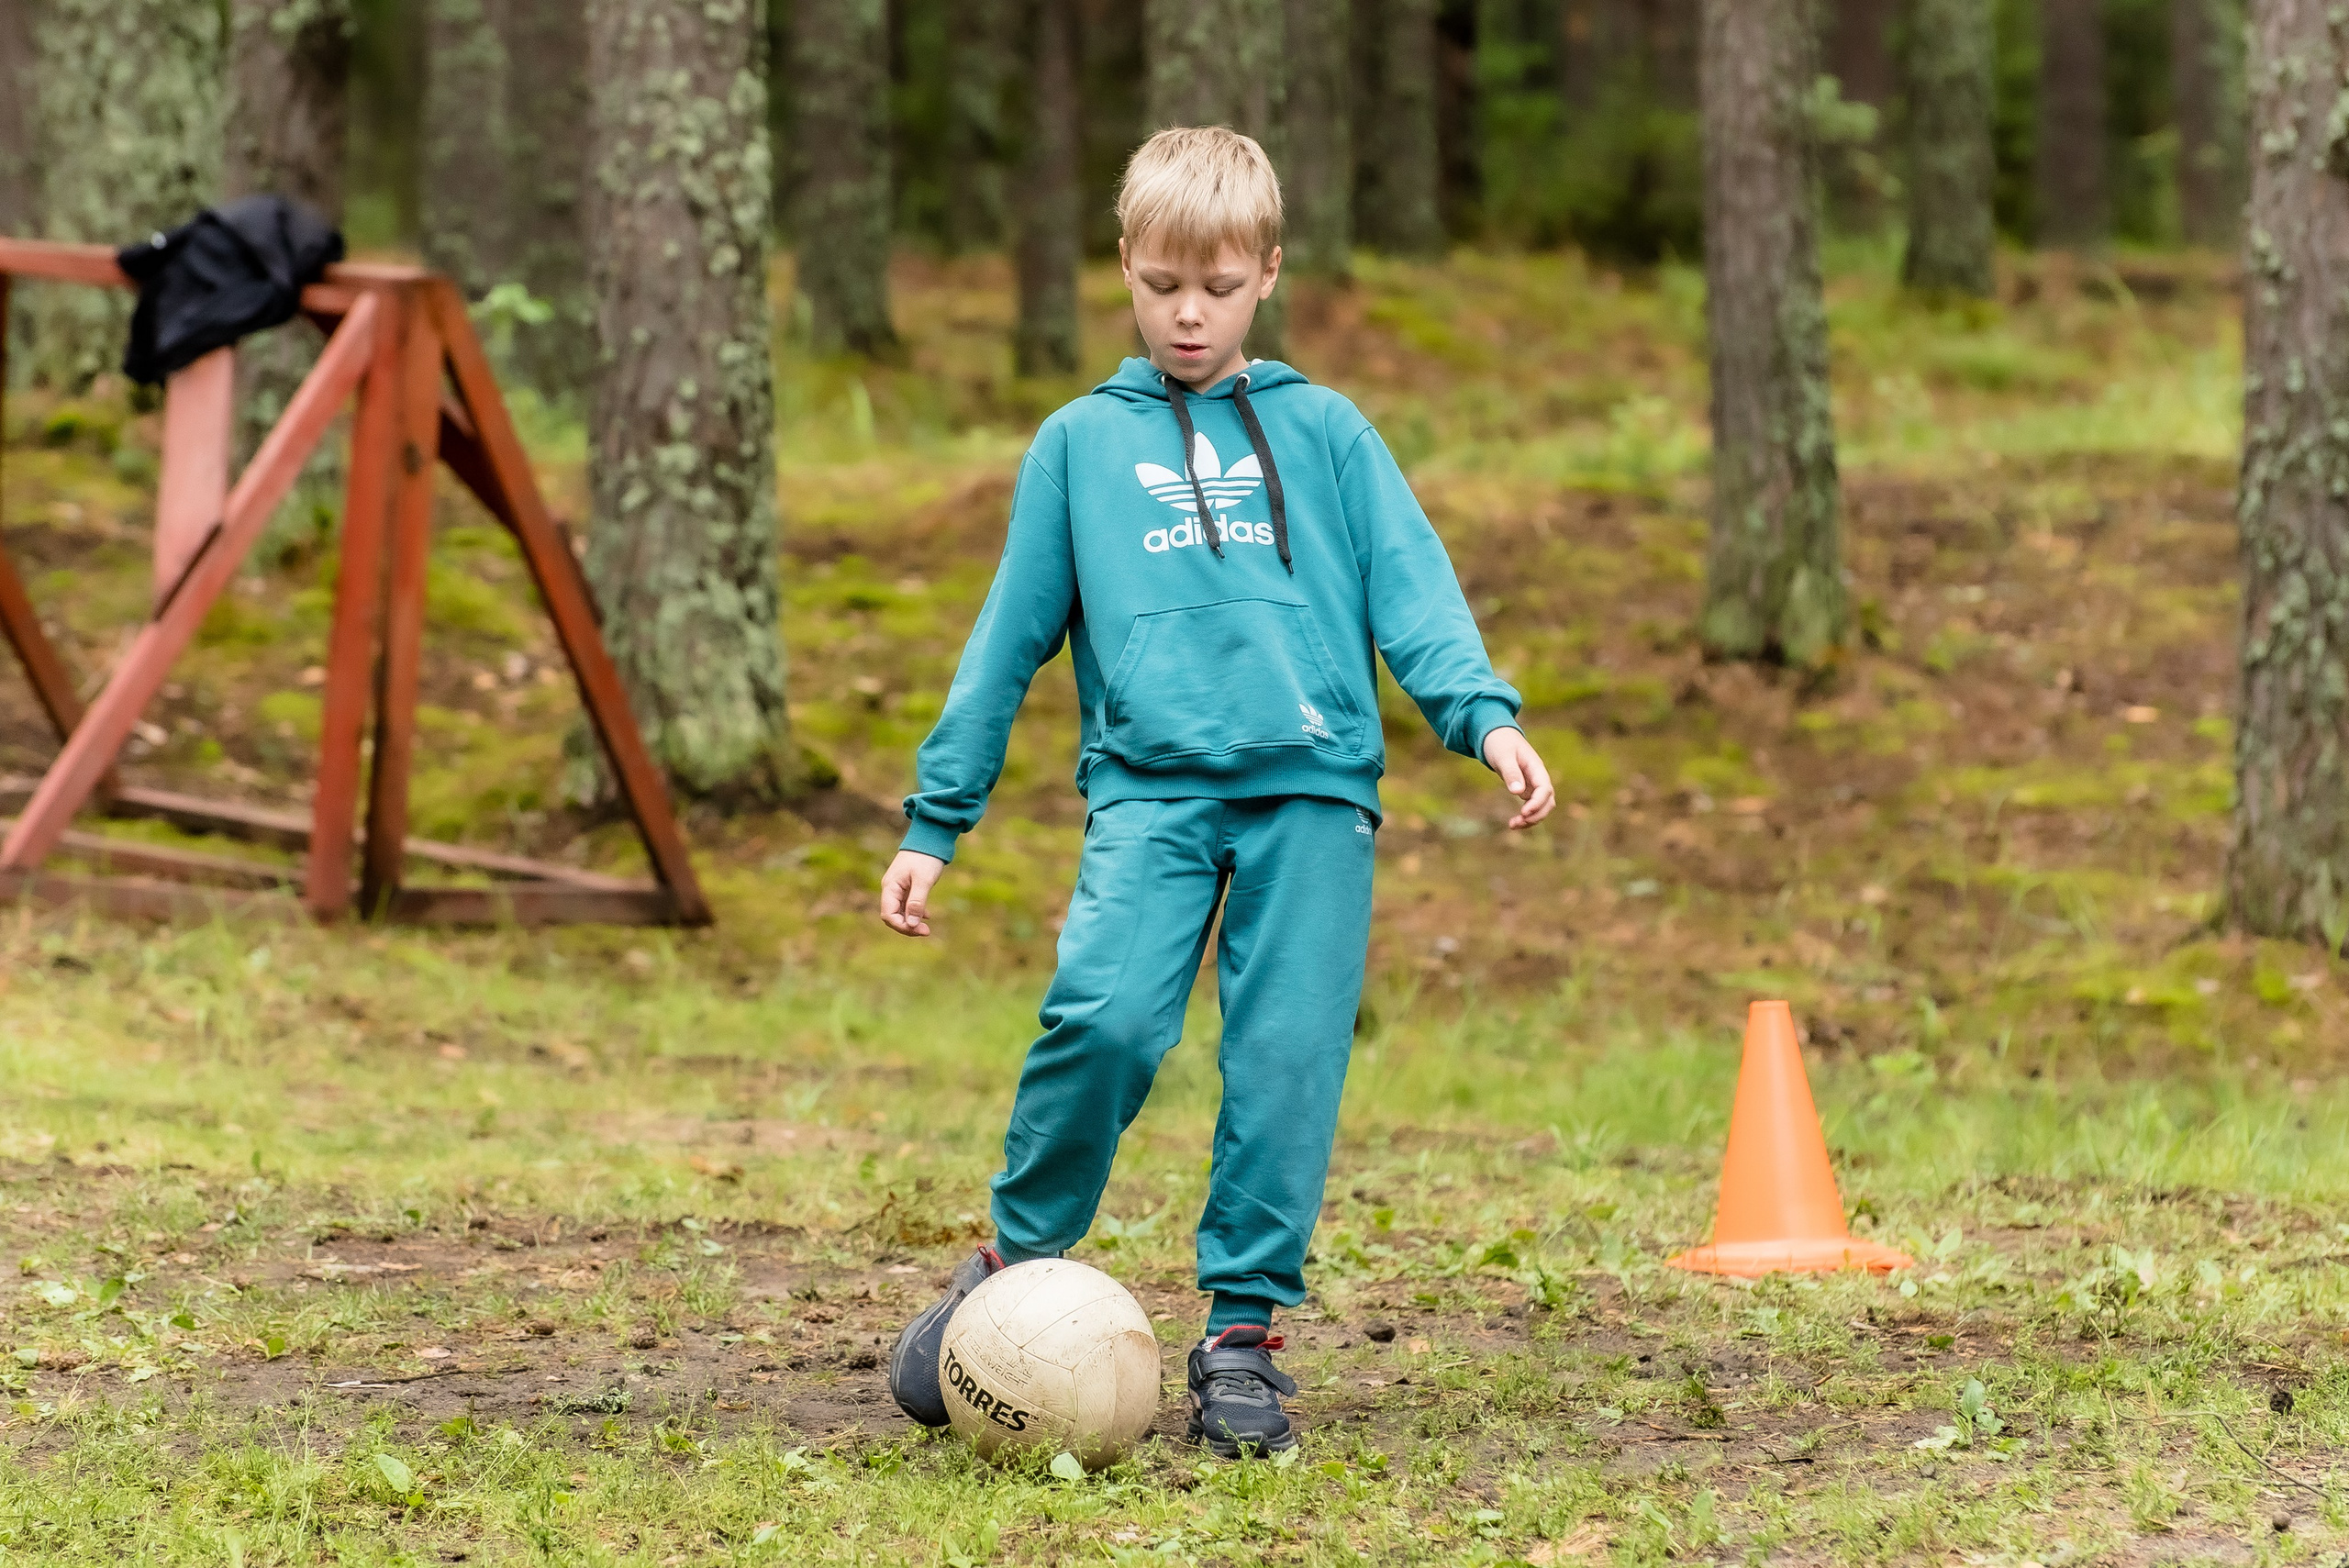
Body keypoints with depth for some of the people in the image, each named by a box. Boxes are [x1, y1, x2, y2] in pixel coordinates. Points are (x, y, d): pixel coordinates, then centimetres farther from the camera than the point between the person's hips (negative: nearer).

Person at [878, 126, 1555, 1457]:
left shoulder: (1324, 434, 15)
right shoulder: (1083, 444, 17)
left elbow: (1411, 586, 7)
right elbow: (1011, 636, 18)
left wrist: (1483, 714, -11)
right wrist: (936, 822, 16)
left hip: (1313, 792, 0)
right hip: (1150, 786, 0)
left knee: (1287, 1061, -7)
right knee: (1105, 1015, -21)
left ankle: (1244, 1334, 5)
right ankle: (1013, 1270, -2)